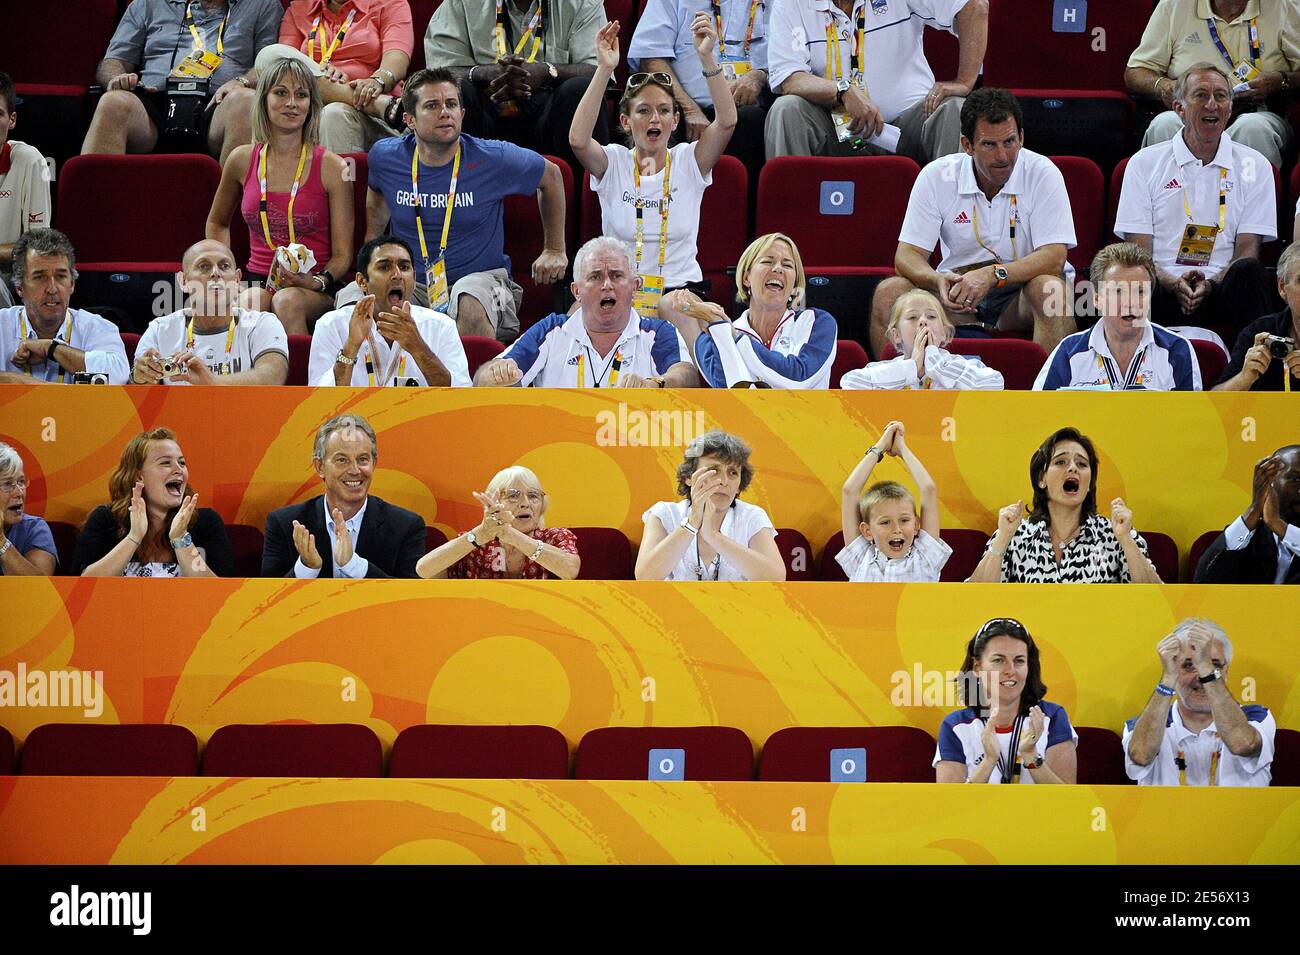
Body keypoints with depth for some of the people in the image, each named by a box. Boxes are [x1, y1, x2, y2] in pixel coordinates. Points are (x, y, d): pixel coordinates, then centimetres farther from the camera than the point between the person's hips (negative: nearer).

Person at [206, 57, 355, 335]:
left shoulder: (331, 168, -1)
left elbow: (342, 255, 1)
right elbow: (216, 223, 27)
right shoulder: (242, 160, 8)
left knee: (288, 301, -36)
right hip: (258, 282, 1)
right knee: (249, 303, -34)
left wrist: (316, 281, -20)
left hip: (314, 292, -1)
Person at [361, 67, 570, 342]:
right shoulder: (386, 157, 1)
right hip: (410, 286, 2)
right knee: (350, 299, -29)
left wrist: (555, 250, 17)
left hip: (482, 277, -2)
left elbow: (551, 176, 14)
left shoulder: (493, 159, -6)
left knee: (469, 298, -40)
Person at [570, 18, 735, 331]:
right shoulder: (613, 162, 3)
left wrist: (707, 57, -22)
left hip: (681, 287, 0)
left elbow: (727, 121, -13)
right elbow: (578, 139, -19)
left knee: (676, 307, -36)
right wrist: (605, 68, -22)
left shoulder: (689, 162, 4)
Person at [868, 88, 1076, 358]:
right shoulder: (936, 176, -6)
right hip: (959, 285, 2)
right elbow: (907, 255, -7)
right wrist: (938, 281, -31)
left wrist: (993, 275, -35)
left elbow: (1054, 258, -18)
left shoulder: (1043, 173, -12)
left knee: (1051, 290, -35)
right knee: (889, 292, -21)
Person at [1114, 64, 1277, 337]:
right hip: (1162, 292, -1)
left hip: (1221, 289, 1)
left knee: (1248, 272, -33)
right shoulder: (1144, 163, 12)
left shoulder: (1254, 166, 14)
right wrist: (1173, 284, -17)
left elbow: (1247, 250, 7)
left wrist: (1210, 285, -15)